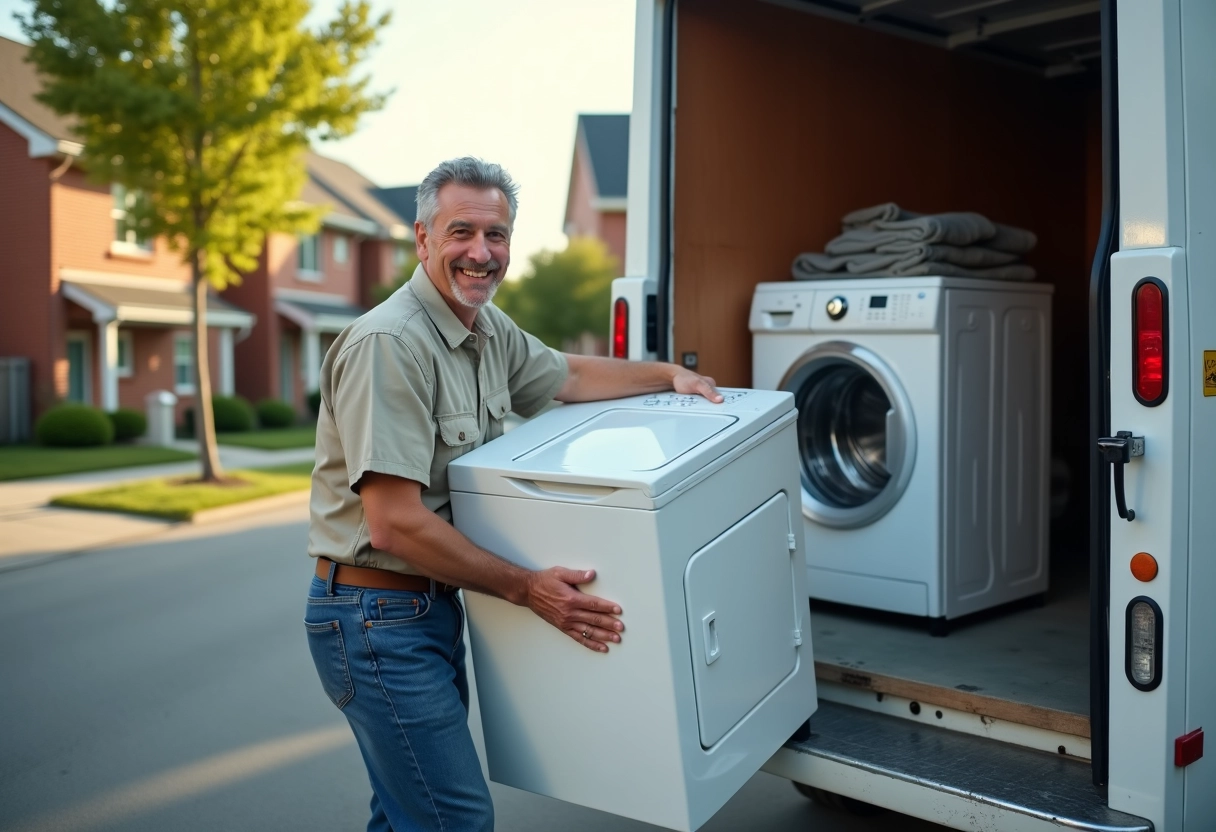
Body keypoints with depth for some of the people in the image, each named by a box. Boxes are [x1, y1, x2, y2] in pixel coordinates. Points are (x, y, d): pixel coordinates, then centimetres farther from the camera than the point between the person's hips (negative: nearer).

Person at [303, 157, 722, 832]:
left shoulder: (488, 328, 5)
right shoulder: (389, 343, -23)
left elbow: (567, 376, 25)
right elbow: (395, 524, -26)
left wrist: (670, 374, 19)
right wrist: (529, 590, -21)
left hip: (435, 605, 9)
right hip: (376, 617, -9)